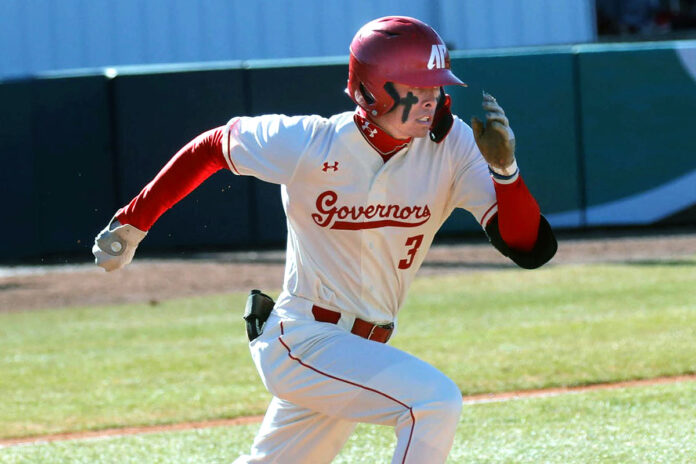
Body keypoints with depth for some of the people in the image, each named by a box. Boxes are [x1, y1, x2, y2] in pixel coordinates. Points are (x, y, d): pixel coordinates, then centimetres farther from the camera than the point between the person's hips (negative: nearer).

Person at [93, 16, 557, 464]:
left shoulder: (450, 146, -9)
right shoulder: (308, 145, -17)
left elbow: (530, 249, -15)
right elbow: (213, 146, 1)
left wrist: (503, 168, -32)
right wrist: (133, 222, 6)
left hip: (363, 350, 6)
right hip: (303, 342, -5)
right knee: (435, 400, -25)